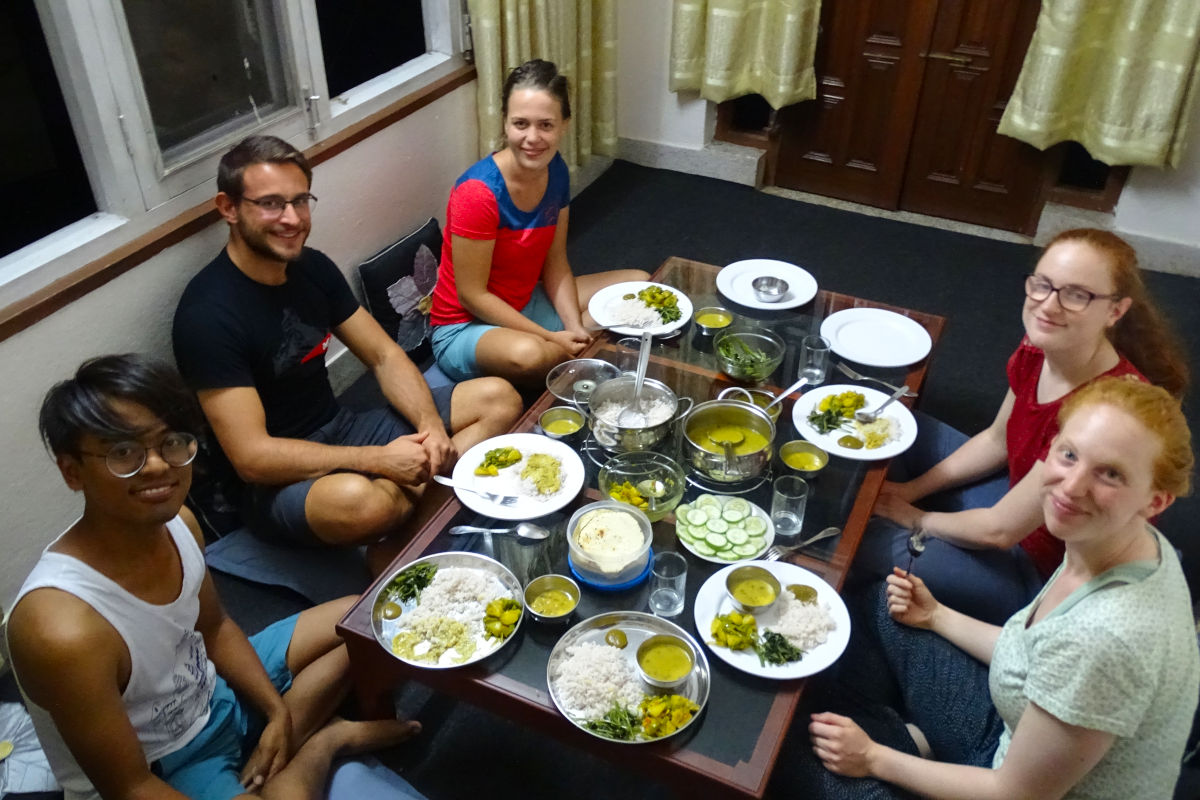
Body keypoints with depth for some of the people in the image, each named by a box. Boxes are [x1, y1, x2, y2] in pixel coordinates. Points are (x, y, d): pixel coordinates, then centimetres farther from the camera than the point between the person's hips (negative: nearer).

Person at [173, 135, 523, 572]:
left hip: (338, 430, 8)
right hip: (273, 483, -8)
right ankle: (418, 500, -5)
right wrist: (381, 461, -25)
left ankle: (400, 543, -16)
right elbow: (252, 457, -24)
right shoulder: (208, 312, -20)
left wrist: (431, 425, -14)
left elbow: (384, 356, 5)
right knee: (358, 499, -44)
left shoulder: (312, 266, 2)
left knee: (498, 400, -1)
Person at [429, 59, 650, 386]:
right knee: (528, 354, -41)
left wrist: (574, 330, -14)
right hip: (466, 326, -7)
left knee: (640, 283, 5)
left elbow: (555, 263, 1)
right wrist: (551, 338, -22)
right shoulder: (477, 192, -27)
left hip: (528, 304, 7)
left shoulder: (555, 171, -6)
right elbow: (472, 295, -22)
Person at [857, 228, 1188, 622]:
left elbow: (998, 530, -27)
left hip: (1052, 573, -7)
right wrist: (911, 491, 2)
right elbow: (996, 441, 7)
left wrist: (915, 517, -11)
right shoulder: (1037, 351, -14)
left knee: (874, 548, -16)